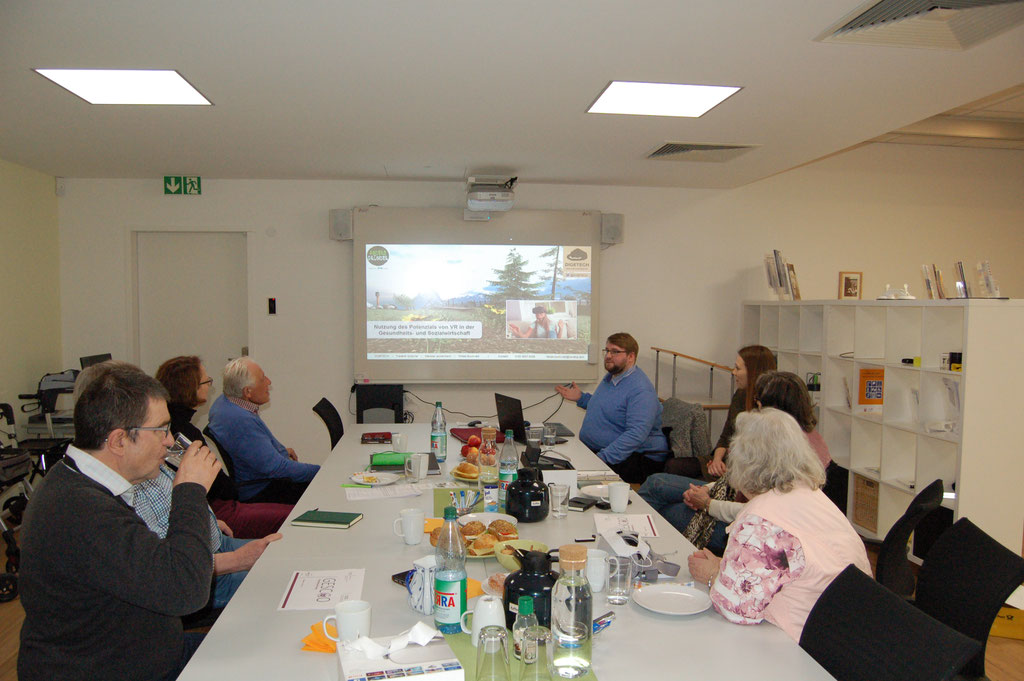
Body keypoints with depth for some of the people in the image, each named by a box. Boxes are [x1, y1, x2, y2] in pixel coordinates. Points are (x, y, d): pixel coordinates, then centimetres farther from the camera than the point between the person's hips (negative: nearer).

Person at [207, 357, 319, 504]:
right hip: (259, 492, -11)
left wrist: (281, 450, 23)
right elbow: (274, 467, -30)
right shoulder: (241, 420, -32)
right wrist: (320, 471, -23)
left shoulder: (224, 401, 1)